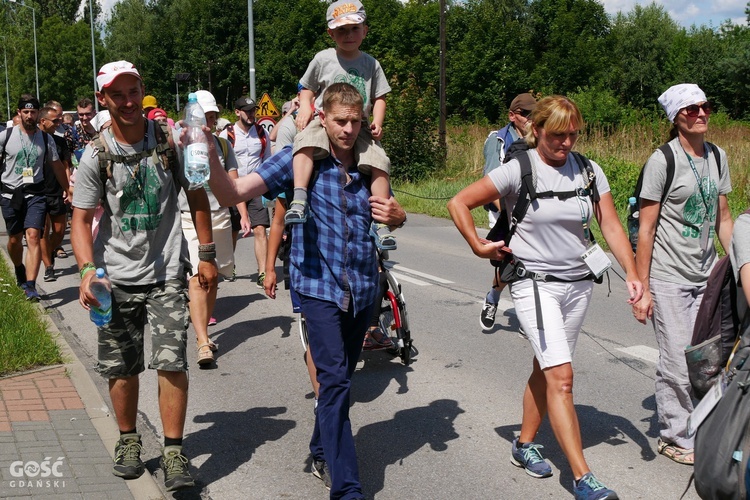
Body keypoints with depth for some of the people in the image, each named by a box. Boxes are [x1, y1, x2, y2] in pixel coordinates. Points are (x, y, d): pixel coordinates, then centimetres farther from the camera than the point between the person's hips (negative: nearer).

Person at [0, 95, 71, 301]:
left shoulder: (46, 139, 3)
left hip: (35, 193, -1)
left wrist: (68, 190, 17)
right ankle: (19, 270, 43)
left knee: (33, 236, -15)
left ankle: (30, 286, -19)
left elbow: (57, 166, 13)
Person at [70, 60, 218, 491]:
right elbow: (82, 219, -5)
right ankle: (129, 439, 30)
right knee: (121, 368, 9)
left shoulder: (170, 141, -3)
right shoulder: (96, 156, -4)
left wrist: (208, 255, 5)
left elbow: (197, 196, 7)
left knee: (172, 362, -9)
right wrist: (88, 269, -22)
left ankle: (174, 452, 3)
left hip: (166, 273, -1)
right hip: (117, 277, 1)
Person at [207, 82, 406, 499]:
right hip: (320, 287, -5)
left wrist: (396, 214, -4)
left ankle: (323, 454, 38)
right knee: (335, 381, -14)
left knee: (341, 380, 17)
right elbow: (232, 194, -12)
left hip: (363, 288, 5)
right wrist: (209, 159, -30)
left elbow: (393, 216, 20)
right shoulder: (300, 159, -6)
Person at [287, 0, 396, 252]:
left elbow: (379, 97, 14)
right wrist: (305, 108, -5)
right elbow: (307, 88, 14)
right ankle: (299, 199, -40)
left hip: (359, 129, 2)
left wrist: (377, 122, -3)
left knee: (380, 164, -17)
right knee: (306, 142, -34)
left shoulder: (371, 64, 9)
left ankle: (380, 223, -9)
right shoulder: (323, 59, 4)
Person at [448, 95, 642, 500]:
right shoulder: (518, 170, -10)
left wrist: (632, 273, -8)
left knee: (546, 369, 14)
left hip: (578, 283, 5)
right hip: (534, 284, -5)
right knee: (561, 376, -13)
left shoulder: (588, 171, 3)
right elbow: (458, 202, -6)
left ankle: (524, 444, 34)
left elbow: (611, 226, 2)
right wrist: (479, 247, -7)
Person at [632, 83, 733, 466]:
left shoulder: (716, 157, 8)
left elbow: (722, 219, 15)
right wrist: (641, 288, -11)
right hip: (669, 278, -6)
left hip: (706, 275, 6)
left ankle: (695, 430, 27)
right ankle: (674, 436, 18)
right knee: (677, 362, -1)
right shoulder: (662, 161, -10)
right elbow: (646, 228, -10)